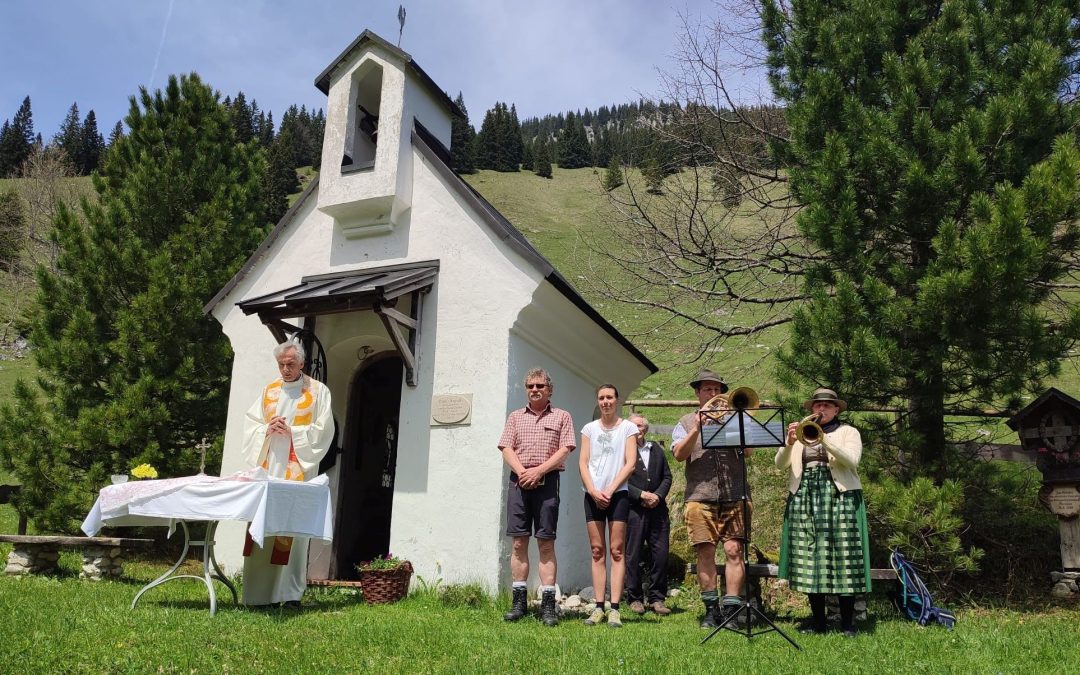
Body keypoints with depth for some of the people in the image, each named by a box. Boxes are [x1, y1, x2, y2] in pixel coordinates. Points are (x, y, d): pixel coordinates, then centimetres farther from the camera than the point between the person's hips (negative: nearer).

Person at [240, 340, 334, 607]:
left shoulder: (318, 391, 5)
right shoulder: (269, 390, 17)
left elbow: (323, 430, -2)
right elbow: (250, 423, 14)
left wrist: (292, 432, -10)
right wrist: (267, 429, -6)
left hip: (297, 471, -3)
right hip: (268, 468, 4)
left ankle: (291, 593, -1)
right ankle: (260, 592, 6)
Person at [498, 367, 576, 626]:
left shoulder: (561, 416, 9)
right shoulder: (515, 417, 17)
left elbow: (565, 450, -1)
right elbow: (506, 448, 7)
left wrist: (538, 471, -12)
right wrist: (522, 471, -10)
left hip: (547, 481, -2)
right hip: (519, 481, 2)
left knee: (546, 543, -3)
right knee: (519, 542, 1)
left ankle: (548, 603, -2)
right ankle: (519, 600, 7)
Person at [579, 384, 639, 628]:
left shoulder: (628, 428, 5)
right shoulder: (590, 429, 11)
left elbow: (630, 464, -2)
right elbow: (583, 463, 6)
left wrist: (610, 490, -11)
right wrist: (593, 491, -8)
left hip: (618, 494, -2)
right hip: (593, 495, 3)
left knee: (616, 551, -4)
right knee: (597, 551, 2)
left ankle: (614, 609, -4)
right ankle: (599, 607, 4)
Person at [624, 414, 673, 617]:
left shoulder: (657, 450, 17)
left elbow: (667, 477, 14)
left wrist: (658, 495, -3)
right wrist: (641, 495, -13)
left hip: (657, 508, 4)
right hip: (634, 510, -4)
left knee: (661, 554, 2)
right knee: (633, 555, 0)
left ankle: (657, 598, 11)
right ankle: (635, 598, 10)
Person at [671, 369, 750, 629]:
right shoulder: (687, 422, 15)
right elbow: (679, 454, 0)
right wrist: (697, 428, -10)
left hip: (735, 496, 1)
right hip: (701, 497, 0)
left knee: (734, 551, -6)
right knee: (705, 552, -1)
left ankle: (731, 609, -2)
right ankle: (711, 609, 10)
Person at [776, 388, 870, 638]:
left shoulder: (848, 432, 10)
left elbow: (851, 460, -9)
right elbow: (781, 463, 8)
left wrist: (824, 441, -20)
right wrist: (789, 442, -11)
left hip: (839, 497, -3)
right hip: (804, 498, 3)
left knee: (842, 558, -6)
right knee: (810, 559, 1)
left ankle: (847, 622, 2)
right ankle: (817, 620, 9)